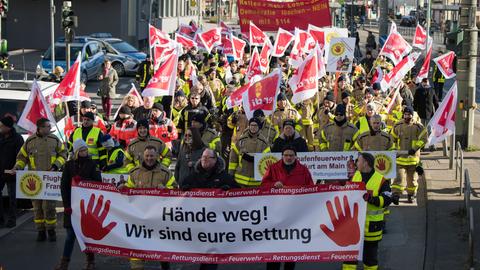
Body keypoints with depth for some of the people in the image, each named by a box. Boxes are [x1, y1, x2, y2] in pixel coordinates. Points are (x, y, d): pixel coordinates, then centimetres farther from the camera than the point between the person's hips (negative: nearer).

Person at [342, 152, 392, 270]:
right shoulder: (355, 176, 8)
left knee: (370, 249, 9)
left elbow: (387, 199, -13)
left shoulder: (380, 180, -9)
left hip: (371, 223, -4)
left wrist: (371, 199, -25)